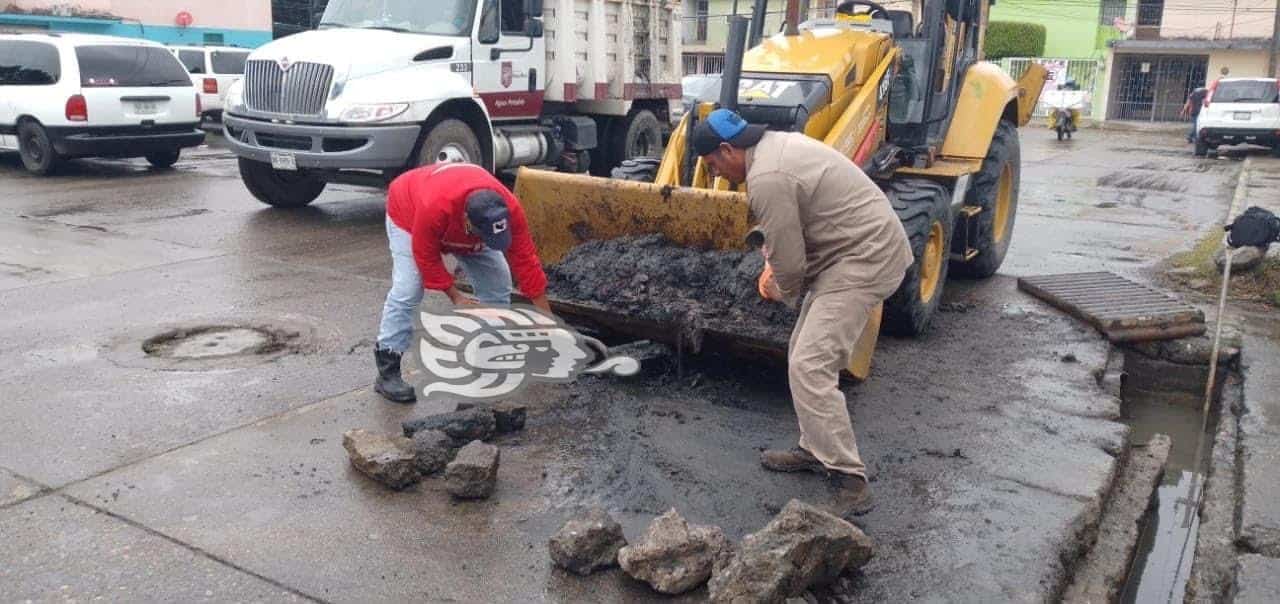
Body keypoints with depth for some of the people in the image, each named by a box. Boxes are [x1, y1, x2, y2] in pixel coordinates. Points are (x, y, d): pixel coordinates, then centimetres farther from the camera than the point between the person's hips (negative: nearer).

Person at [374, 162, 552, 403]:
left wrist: (546, 317, -25)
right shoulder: (435, 207, -47)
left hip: (461, 228, 4)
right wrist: (455, 296, -25)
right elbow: (427, 257, -29)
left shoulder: (509, 209, -35)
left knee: (498, 284, -5)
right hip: (409, 213, -4)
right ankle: (387, 372, -11)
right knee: (407, 290, -19)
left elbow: (525, 260, -27)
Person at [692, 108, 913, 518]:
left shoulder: (766, 179, -21)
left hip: (864, 260, -11)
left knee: (810, 367, -15)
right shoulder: (776, 145, 11)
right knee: (805, 356, 16)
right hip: (862, 250, 11)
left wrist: (781, 290, 3)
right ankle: (816, 449, 26)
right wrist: (773, 263, 13)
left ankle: (849, 482, -13)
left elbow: (790, 264, -17)